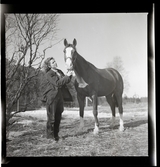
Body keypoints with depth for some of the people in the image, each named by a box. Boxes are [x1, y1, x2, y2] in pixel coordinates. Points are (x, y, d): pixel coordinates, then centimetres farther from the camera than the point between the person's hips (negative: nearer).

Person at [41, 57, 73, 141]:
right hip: (51, 97, -7)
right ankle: (50, 135, 8)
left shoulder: (60, 72, 11)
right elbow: (58, 83, -20)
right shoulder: (48, 74, -11)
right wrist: (67, 76, -18)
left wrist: (69, 75, -1)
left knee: (58, 117, 11)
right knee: (51, 117, -1)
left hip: (59, 97, 7)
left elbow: (65, 81, 16)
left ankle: (56, 134, 21)